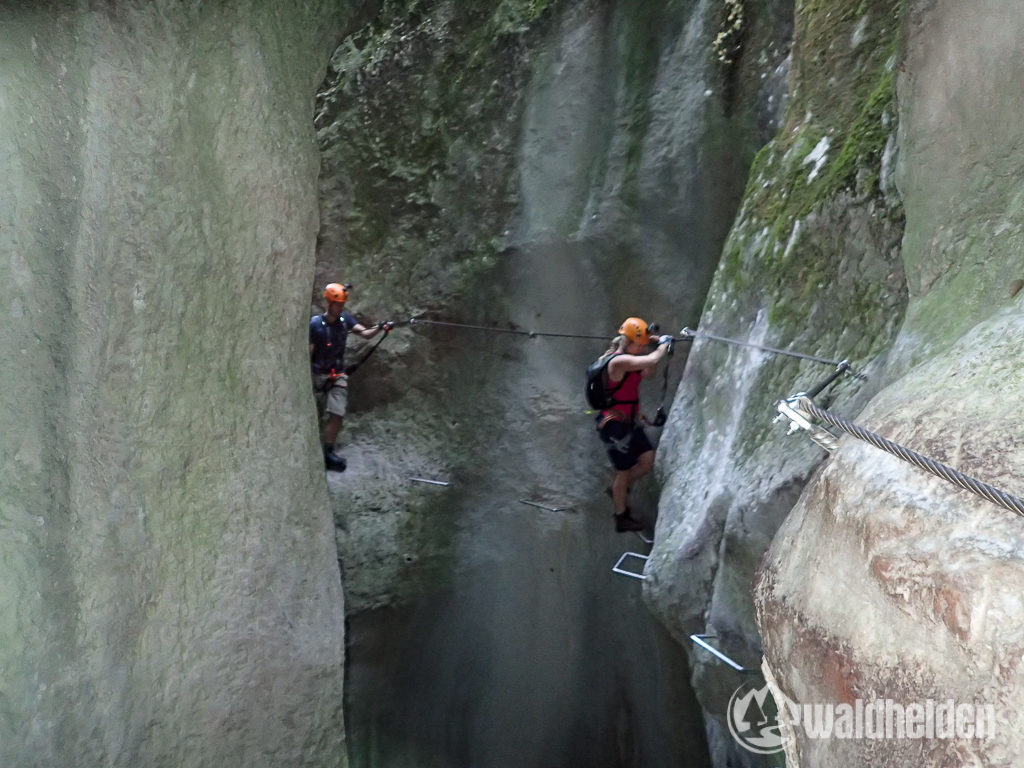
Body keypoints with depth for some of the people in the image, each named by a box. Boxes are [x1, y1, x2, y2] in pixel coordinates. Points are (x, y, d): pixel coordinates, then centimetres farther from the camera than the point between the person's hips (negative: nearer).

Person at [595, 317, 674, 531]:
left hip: (629, 421, 9)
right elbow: (652, 361, -32)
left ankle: (619, 489, 26)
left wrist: (658, 347, 0)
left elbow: (647, 374, 12)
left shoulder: (628, 359, 7)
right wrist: (664, 344, -13)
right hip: (614, 424, -9)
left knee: (648, 460, 4)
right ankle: (622, 517, 19)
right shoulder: (618, 361, -24)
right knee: (624, 470, 3)